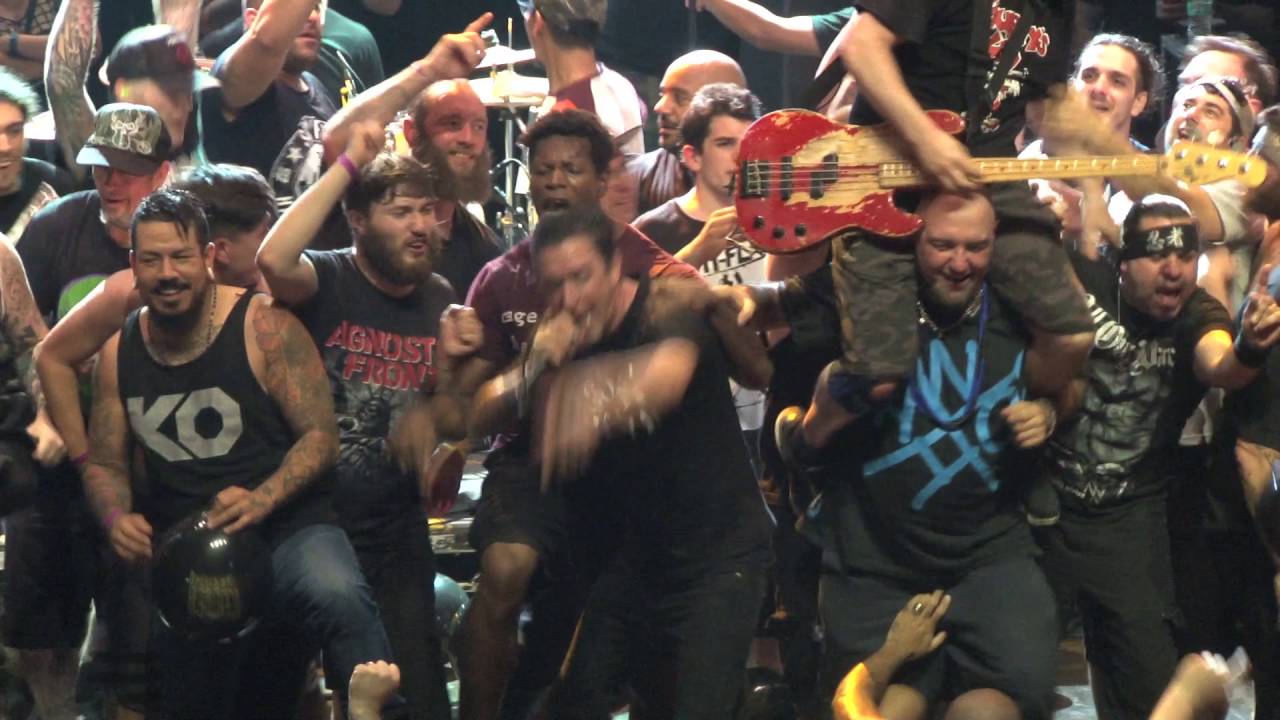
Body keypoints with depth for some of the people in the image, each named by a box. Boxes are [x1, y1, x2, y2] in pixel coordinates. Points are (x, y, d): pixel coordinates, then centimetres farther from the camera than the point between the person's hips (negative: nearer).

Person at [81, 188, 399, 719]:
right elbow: (104, 464, 13)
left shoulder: (263, 327, -8)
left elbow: (321, 436, -11)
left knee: (338, 596, -39)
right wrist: (116, 518, -10)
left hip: (287, 530, -5)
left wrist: (262, 500, -27)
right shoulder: (119, 352, 6)